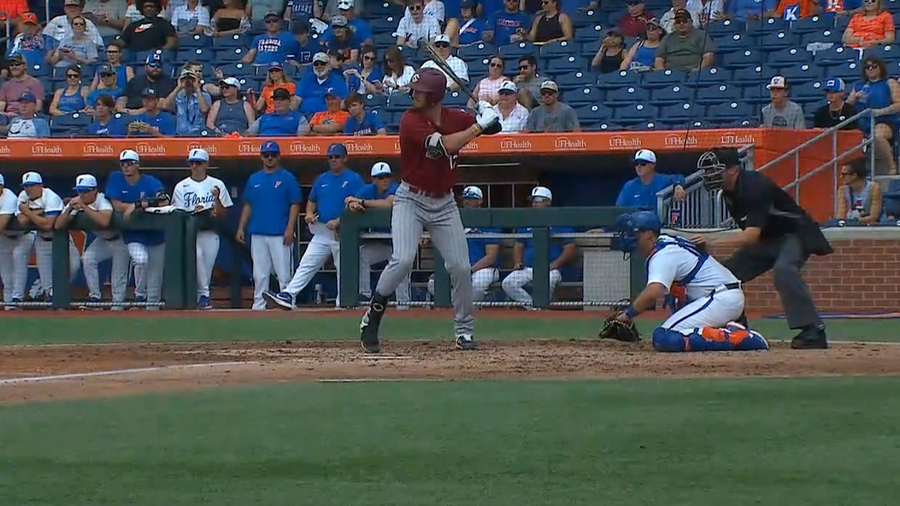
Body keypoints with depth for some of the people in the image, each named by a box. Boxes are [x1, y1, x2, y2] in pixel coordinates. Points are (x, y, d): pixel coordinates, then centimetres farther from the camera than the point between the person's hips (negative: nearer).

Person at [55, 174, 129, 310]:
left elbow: (104, 221, -53)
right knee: (87, 259, -17)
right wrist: (70, 209, -35)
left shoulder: (103, 200, -31)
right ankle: (95, 298, -8)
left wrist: (84, 207, -48)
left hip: (120, 239, -5)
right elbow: (58, 225, -20)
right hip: (102, 240, 5)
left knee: (119, 275, -7)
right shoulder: (76, 202, -14)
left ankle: (117, 306, 6)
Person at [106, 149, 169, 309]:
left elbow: (164, 202, -25)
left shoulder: (151, 182, -9)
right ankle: (140, 295, -9)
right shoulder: (116, 179, -4)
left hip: (155, 233, 1)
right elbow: (117, 206, -10)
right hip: (132, 234, -1)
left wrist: (137, 205, -27)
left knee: (156, 275, 4)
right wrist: (147, 205, -12)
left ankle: (153, 306, 20)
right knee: (141, 259, -30)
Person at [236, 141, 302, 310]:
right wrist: (241, 228, 9)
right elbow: (248, 205, 18)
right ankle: (258, 305, 10)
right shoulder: (254, 179, 15)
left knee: (284, 271, -6)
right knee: (259, 273, 6)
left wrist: (290, 229, -13)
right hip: (257, 234, 5)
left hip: (280, 234, -5)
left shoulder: (287, 178, 1)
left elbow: (295, 205, -3)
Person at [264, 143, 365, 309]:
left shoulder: (353, 179, -4)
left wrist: (338, 221, -21)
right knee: (306, 266, -6)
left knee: (343, 270, 0)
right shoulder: (322, 179, 16)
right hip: (321, 232, 5)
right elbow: (312, 200, 24)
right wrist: (309, 214, 2)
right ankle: (287, 295, -16)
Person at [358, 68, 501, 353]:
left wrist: (488, 119, -14)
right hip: (411, 199, -4)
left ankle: (464, 331, 16)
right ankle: (371, 322, -6)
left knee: (460, 266, 0)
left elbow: (492, 127, 9)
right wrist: (478, 127, -25)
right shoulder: (411, 121, -17)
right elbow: (444, 145, -29)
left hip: (444, 203, 4)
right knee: (402, 260, -20)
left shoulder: (457, 118, -1)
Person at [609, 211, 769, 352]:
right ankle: (730, 331, 7)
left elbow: (653, 293, -29)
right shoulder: (668, 243, 18)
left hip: (720, 300, -10)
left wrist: (629, 314, -20)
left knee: (664, 339, -21)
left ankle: (734, 338, -22)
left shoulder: (662, 254, -14)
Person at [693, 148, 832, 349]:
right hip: (766, 240, 10)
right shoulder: (729, 190, -2)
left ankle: (813, 331, -38)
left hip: (794, 235, -10)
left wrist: (712, 243, -44)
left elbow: (752, 234, -38)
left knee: (783, 270, -37)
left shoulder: (754, 187, -30)